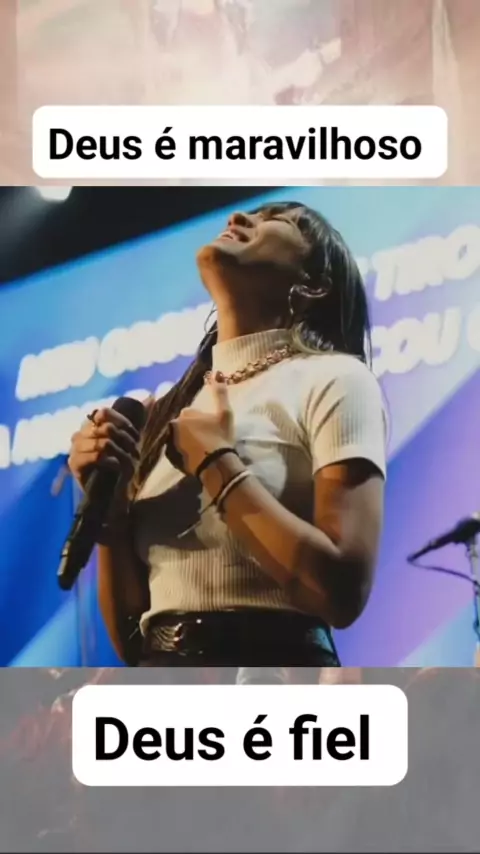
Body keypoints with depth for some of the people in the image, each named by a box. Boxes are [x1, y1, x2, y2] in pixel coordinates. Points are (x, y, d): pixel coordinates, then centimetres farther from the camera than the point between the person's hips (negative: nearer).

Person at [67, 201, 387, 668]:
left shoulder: (331, 379, -5)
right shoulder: (172, 408, 9)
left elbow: (342, 590, -17)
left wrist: (217, 463, -12)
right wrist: (109, 504, -7)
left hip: (272, 658, -4)